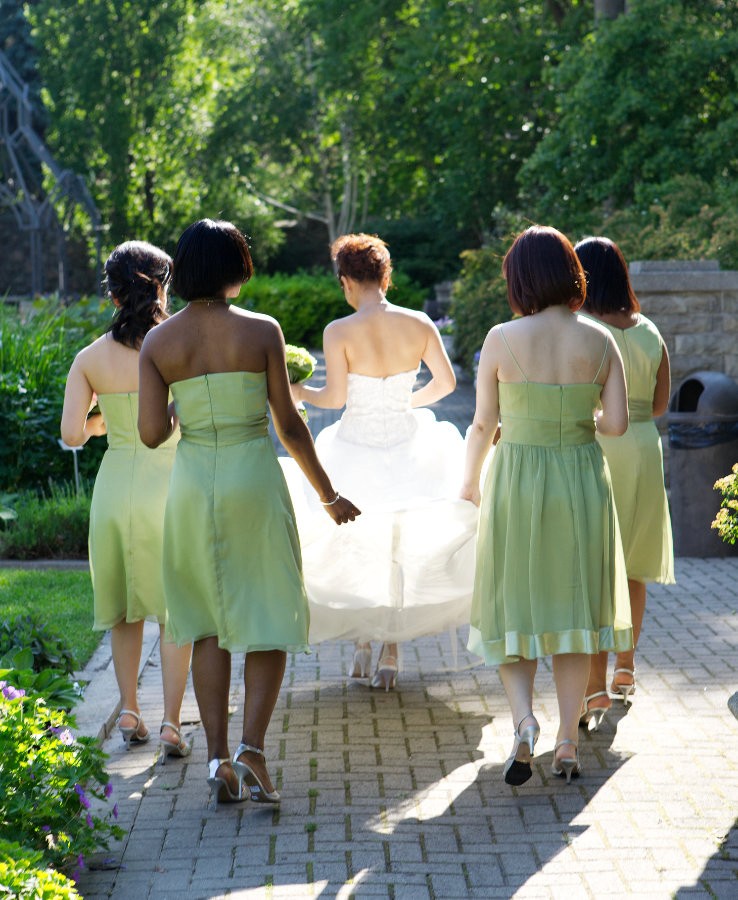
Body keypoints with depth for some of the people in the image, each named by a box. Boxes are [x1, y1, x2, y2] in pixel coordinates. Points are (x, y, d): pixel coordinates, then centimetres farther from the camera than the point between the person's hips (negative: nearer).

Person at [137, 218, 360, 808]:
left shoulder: (159, 343, 0)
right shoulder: (261, 332, -6)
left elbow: (152, 433, -4)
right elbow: (290, 425, -4)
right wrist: (328, 495, 7)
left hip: (193, 483, 3)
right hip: (254, 477, -3)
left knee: (209, 625, 12)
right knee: (270, 620, 6)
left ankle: (219, 758, 9)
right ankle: (252, 748, -10)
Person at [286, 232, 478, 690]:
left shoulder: (340, 332, -16)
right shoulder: (419, 324, -7)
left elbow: (335, 397, -17)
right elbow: (446, 382, -2)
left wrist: (301, 391, 2)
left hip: (356, 453, -2)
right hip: (406, 446, 2)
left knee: (354, 548, 18)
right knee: (398, 550, 14)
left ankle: (364, 643, 21)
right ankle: (391, 652, 16)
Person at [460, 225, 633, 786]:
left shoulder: (502, 340, -10)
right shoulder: (600, 341, -5)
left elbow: (483, 424, -4)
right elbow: (617, 422, -6)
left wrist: (470, 480, 13)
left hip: (517, 480, -1)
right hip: (582, 481, 2)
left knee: (514, 610, 11)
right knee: (574, 607, 12)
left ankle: (524, 719, -13)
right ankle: (568, 744, 13)